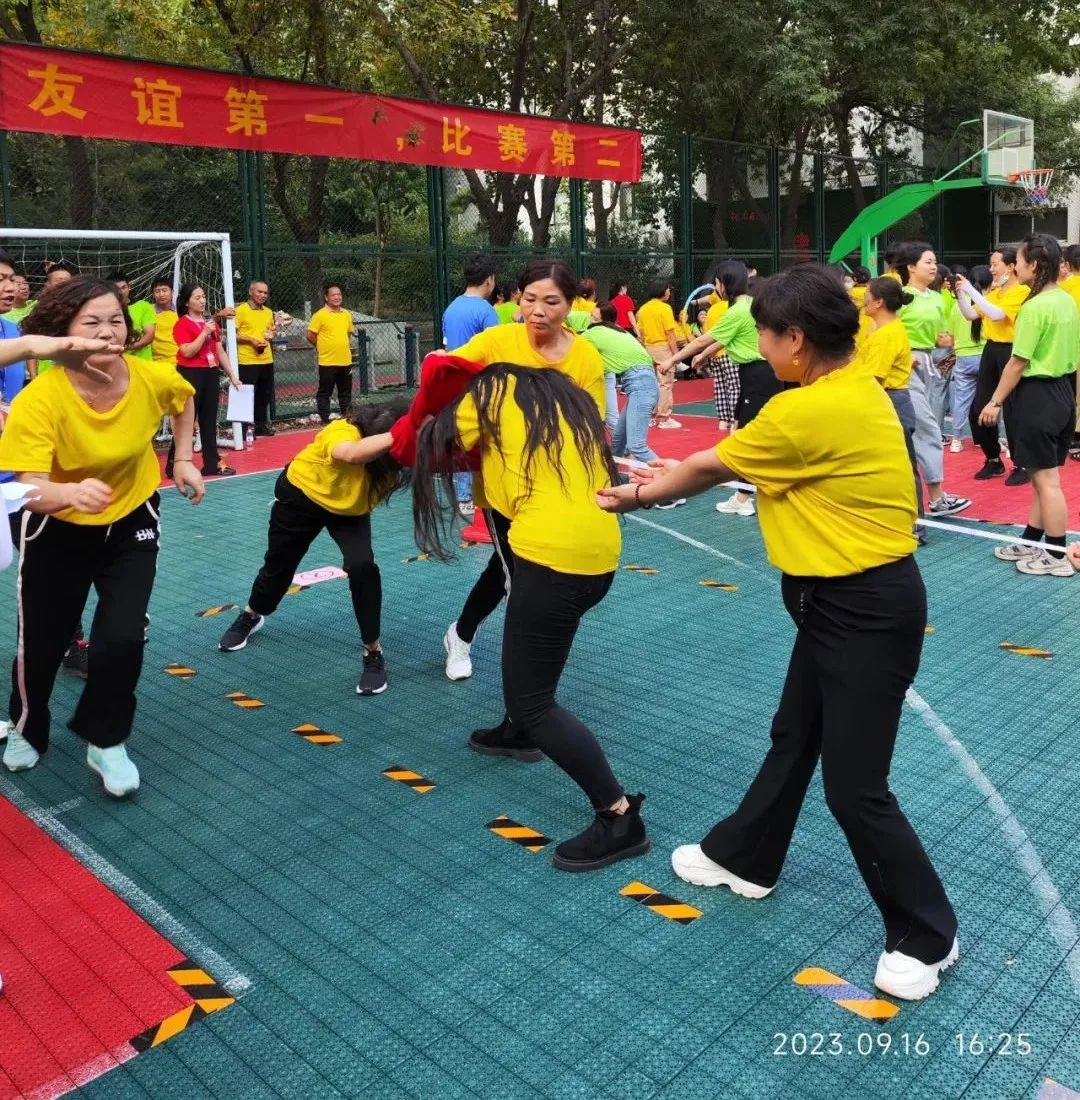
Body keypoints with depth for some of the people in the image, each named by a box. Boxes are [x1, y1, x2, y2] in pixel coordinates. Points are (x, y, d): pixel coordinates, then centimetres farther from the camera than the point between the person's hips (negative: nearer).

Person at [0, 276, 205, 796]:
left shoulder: (152, 379, -21)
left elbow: (185, 399, 5)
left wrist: (183, 461, 2)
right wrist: (73, 492, -59)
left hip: (131, 520, 2)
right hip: (59, 529, -1)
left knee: (122, 636, -10)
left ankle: (106, 743, 16)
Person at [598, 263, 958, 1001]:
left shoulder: (811, 411, -25)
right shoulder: (855, 389, 4)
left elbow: (712, 466, -10)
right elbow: (739, 460, 11)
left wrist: (637, 495, 6)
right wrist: (670, 479, 13)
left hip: (868, 609, -10)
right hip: (841, 600, 10)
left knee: (854, 785, 1)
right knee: (794, 738, 22)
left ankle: (928, 937, 20)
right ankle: (745, 859, 41)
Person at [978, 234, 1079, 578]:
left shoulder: (1035, 307, -18)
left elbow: (1018, 363, -18)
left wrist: (995, 402, -11)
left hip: (1036, 395, -9)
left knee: (1045, 478, -2)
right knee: (1045, 475, 15)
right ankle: (1031, 543, 26)